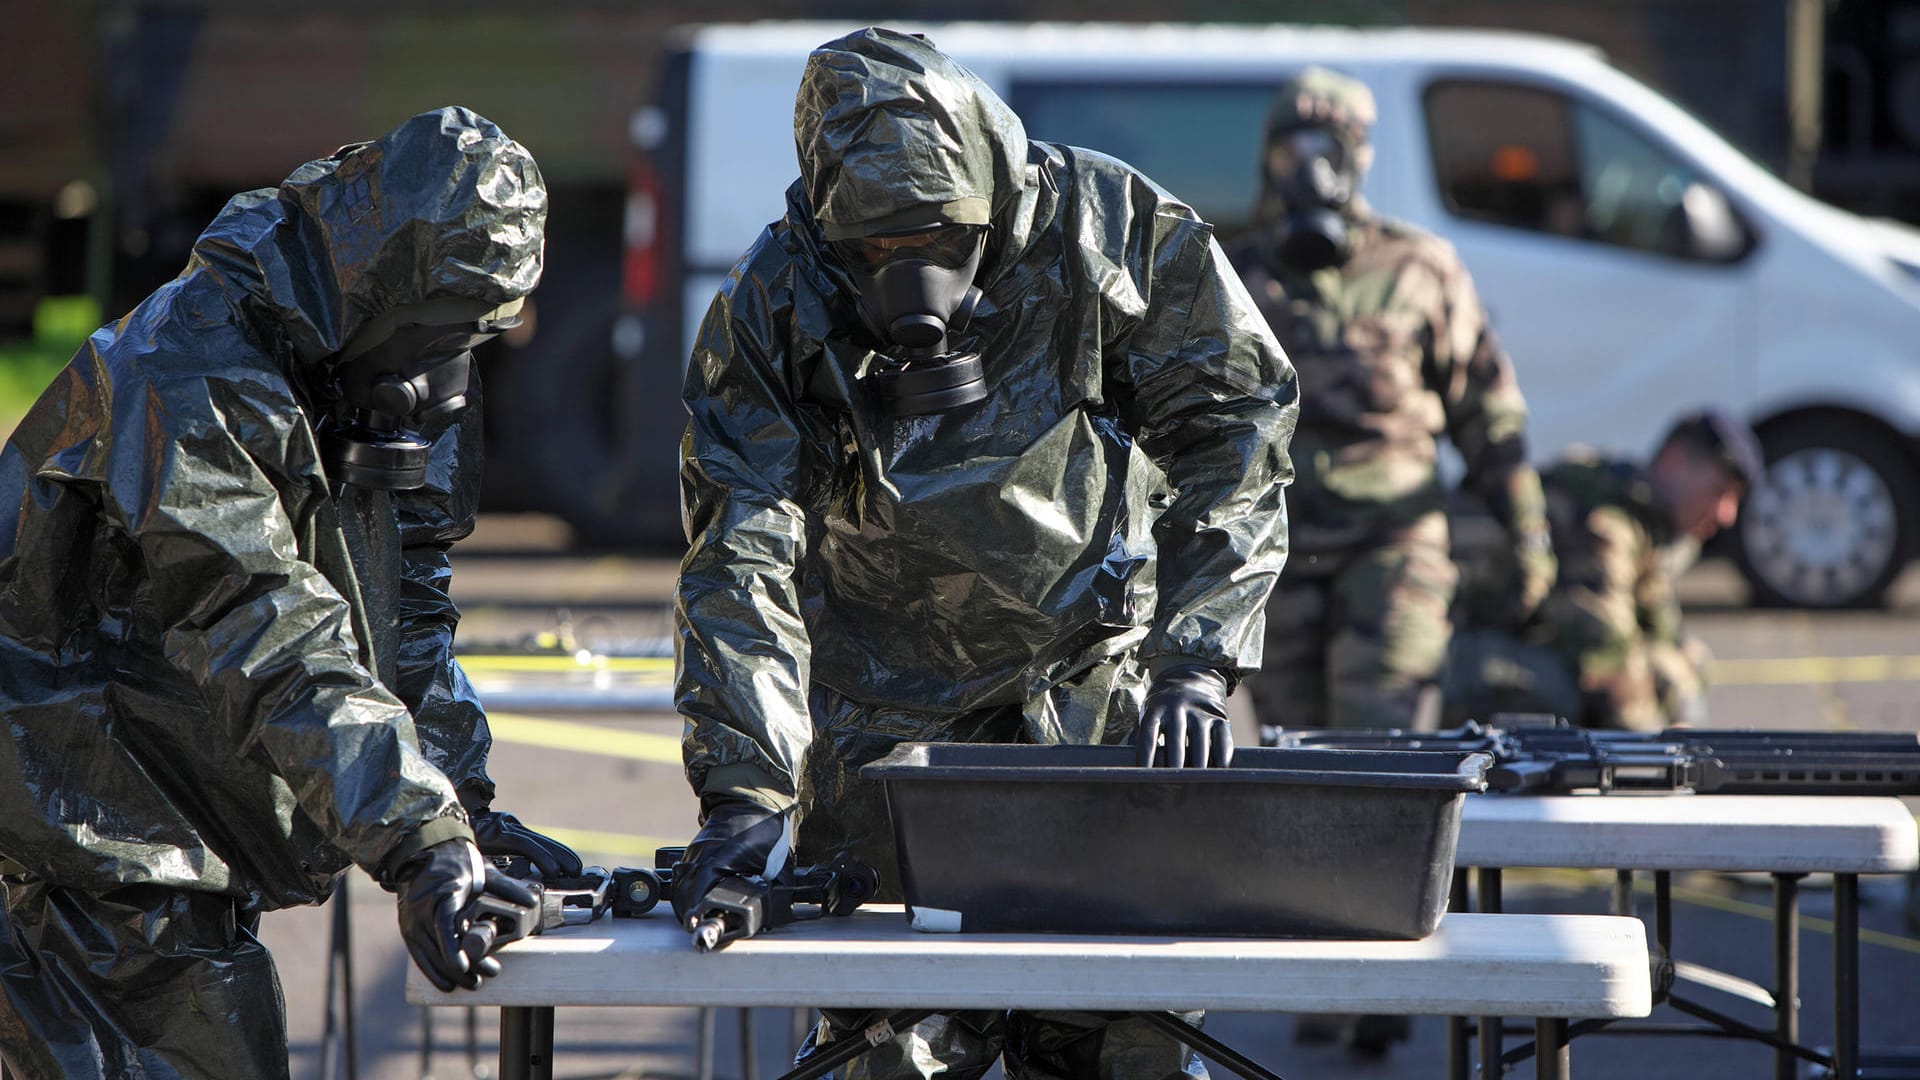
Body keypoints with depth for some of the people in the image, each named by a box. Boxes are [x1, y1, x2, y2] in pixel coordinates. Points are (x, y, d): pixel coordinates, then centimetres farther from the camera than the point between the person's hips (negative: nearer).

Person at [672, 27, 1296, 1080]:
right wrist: (744, 788, -27)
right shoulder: (770, 312, -14)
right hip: (891, 709, 0)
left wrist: (1194, 664, -18)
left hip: (1104, 678, 0)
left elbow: (1232, 438, -8)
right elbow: (741, 562, -16)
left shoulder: (1114, 231, -15)